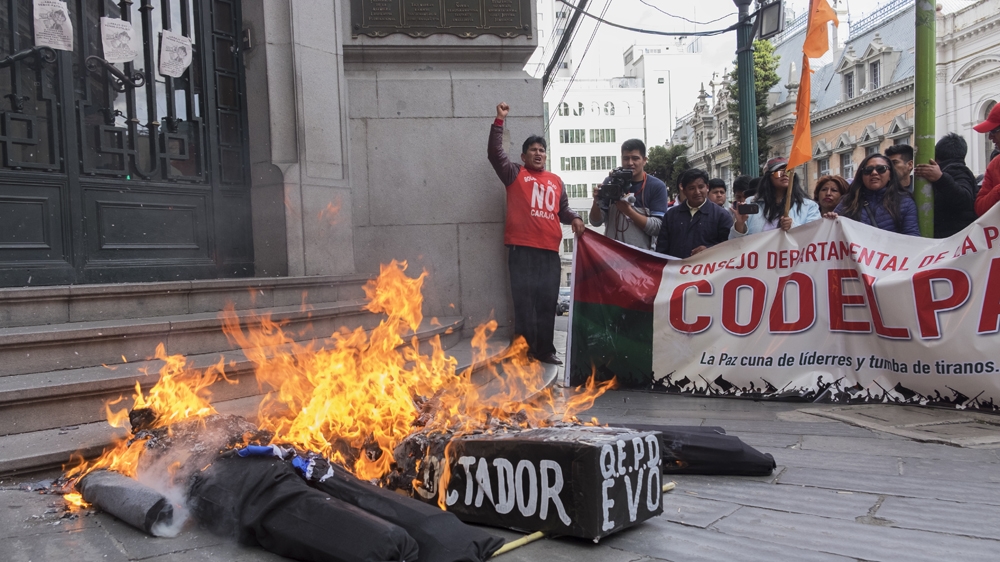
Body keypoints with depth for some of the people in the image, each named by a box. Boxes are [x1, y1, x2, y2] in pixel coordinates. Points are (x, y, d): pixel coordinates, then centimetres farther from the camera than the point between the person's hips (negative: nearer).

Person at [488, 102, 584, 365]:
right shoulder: (515, 174, 8)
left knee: (547, 301, 7)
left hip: (550, 250, 4)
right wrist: (499, 121, -9)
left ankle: (545, 350, 15)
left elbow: (563, 209, 25)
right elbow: (495, 152, -4)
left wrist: (574, 219, 4)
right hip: (522, 248, -4)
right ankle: (526, 351, 3)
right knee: (525, 300, -3)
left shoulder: (556, 181, 20)